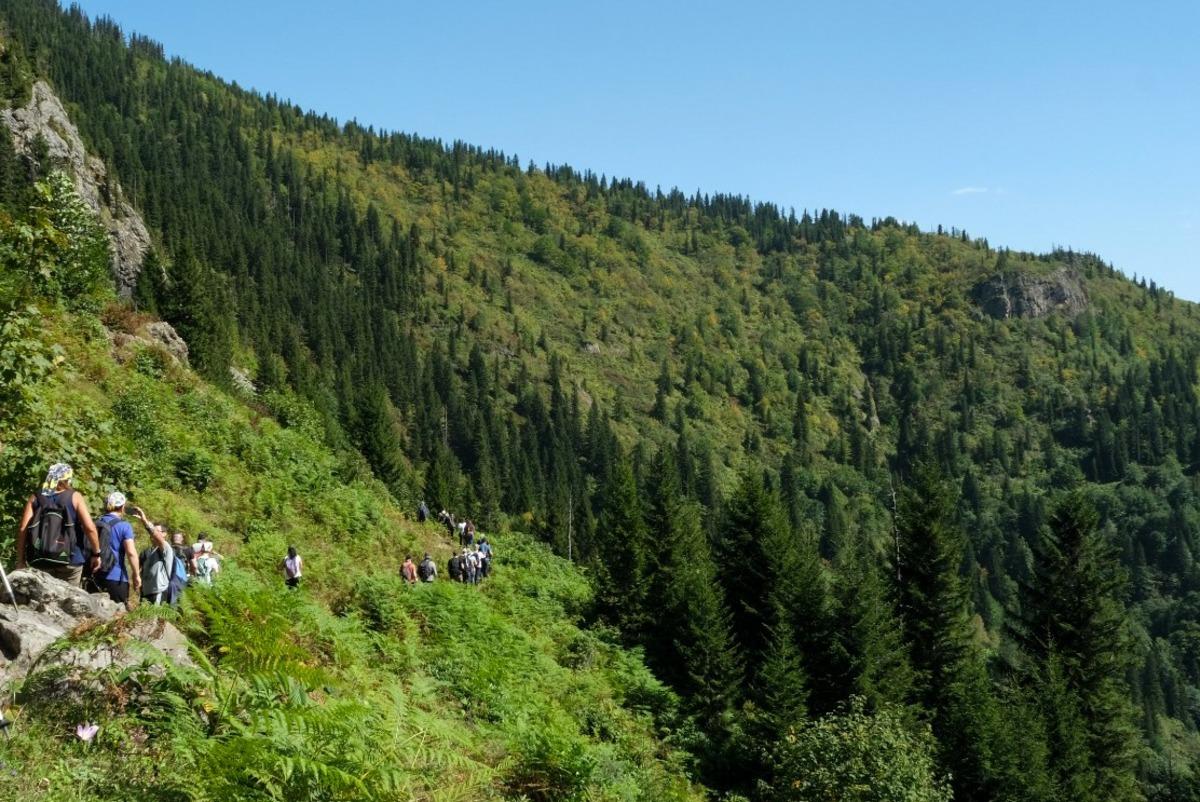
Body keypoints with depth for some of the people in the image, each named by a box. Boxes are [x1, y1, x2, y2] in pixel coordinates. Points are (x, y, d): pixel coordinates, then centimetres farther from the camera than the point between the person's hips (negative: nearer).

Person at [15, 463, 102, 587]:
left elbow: (22, 529, -1)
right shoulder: (75, 497, 2)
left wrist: (20, 559, 4)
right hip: (70, 559, -2)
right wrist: (96, 553, 1)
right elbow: (90, 528, -9)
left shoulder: (35, 498, 8)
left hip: (40, 561, 2)